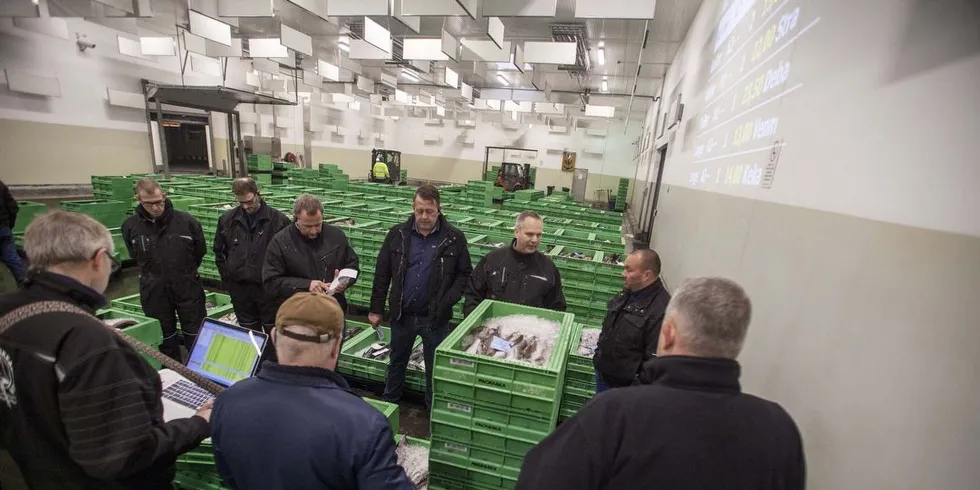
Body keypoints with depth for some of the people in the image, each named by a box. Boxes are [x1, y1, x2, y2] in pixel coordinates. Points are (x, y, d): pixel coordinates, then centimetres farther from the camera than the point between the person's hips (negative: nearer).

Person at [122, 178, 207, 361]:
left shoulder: (186, 221, -11)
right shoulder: (130, 225, -5)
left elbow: (200, 251, 4)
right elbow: (135, 255, 13)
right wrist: (153, 273, 9)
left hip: (187, 287, -2)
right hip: (153, 290, 2)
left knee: (196, 335, 8)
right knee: (165, 338, 15)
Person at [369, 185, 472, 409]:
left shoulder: (454, 238, -9)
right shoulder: (397, 234, -4)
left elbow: (464, 273, -1)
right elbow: (382, 274, 1)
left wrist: (449, 299, -15)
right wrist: (376, 309, 2)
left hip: (435, 317, -2)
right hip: (402, 314, 3)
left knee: (435, 368, 14)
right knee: (396, 363, 23)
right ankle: (388, 404, 47)